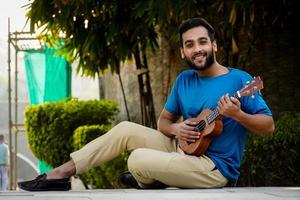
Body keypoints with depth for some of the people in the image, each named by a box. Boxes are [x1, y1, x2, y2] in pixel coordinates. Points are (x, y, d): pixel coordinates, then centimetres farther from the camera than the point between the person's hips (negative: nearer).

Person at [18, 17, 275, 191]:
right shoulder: (184, 80, 8)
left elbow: (269, 126, -14)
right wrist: (176, 129, -10)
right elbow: (163, 121, 15)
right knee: (125, 129, 0)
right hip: (184, 148, 7)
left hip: (216, 167, -7)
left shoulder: (239, 79, -13)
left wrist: (237, 114, -33)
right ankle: (60, 174, 1)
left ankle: (149, 181, 15)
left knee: (138, 160, -23)